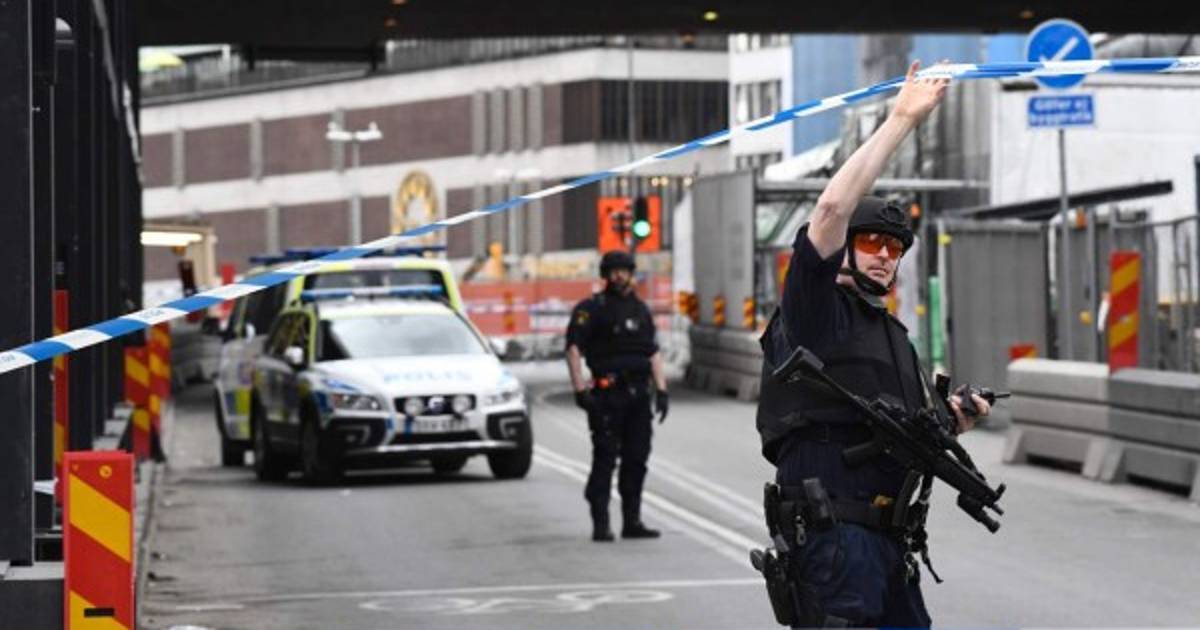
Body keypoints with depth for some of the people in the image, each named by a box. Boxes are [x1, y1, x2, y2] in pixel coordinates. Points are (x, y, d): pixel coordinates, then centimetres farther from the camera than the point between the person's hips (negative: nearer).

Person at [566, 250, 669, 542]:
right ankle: (600, 524, -5)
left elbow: (653, 353, 19)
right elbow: (574, 347, -9)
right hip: (608, 394, -6)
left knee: (637, 458, 6)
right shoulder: (592, 308, -2)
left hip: (638, 394, 6)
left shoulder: (640, 309, 17)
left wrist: (661, 390, 10)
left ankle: (632, 521, 13)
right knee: (605, 459, -7)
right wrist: (580, 389, -18)